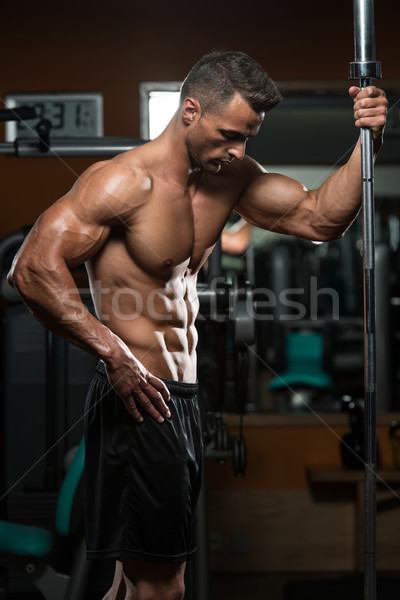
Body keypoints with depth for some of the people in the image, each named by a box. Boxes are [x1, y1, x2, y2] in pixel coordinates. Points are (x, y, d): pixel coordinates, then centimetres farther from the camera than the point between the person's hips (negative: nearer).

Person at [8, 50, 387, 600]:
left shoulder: (230, 176, 9)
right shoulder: (126, 182, -16)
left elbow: (321, 217, 8)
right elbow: (34, 269, -22)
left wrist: (366, 143, -7)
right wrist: (114, 355, -23)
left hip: (181, 401, 9)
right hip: (137, 394, -9)